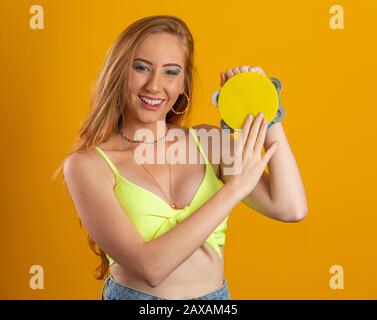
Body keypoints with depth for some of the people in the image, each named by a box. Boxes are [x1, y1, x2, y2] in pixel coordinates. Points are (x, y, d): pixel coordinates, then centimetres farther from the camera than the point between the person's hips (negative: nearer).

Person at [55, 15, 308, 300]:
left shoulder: (207, 141, -4)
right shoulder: (86, 164, -14)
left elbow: (291, 209, -11)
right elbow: (149, 267, -23)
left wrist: (266, 111, -11)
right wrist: (233, 188, -23)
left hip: (217, 294, 4)